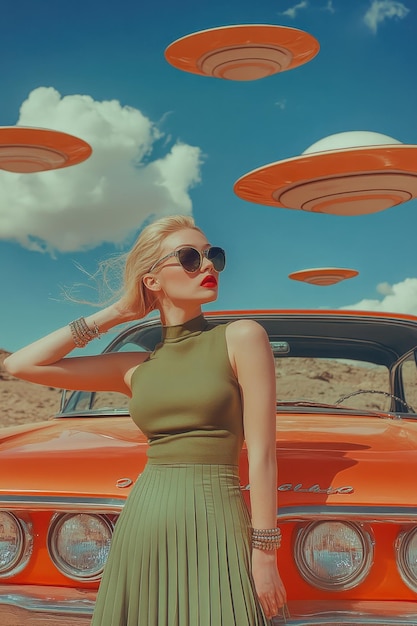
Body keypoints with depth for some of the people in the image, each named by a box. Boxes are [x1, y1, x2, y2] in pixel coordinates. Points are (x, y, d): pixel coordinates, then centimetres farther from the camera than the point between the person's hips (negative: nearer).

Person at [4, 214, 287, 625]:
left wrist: (265, 556, -9)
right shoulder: (137, 368, 10)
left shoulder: (241, 338, 0)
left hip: (211, 528, -3)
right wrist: (115, 313, 8)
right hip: (140, 527, 4)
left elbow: (261, 453, -4)